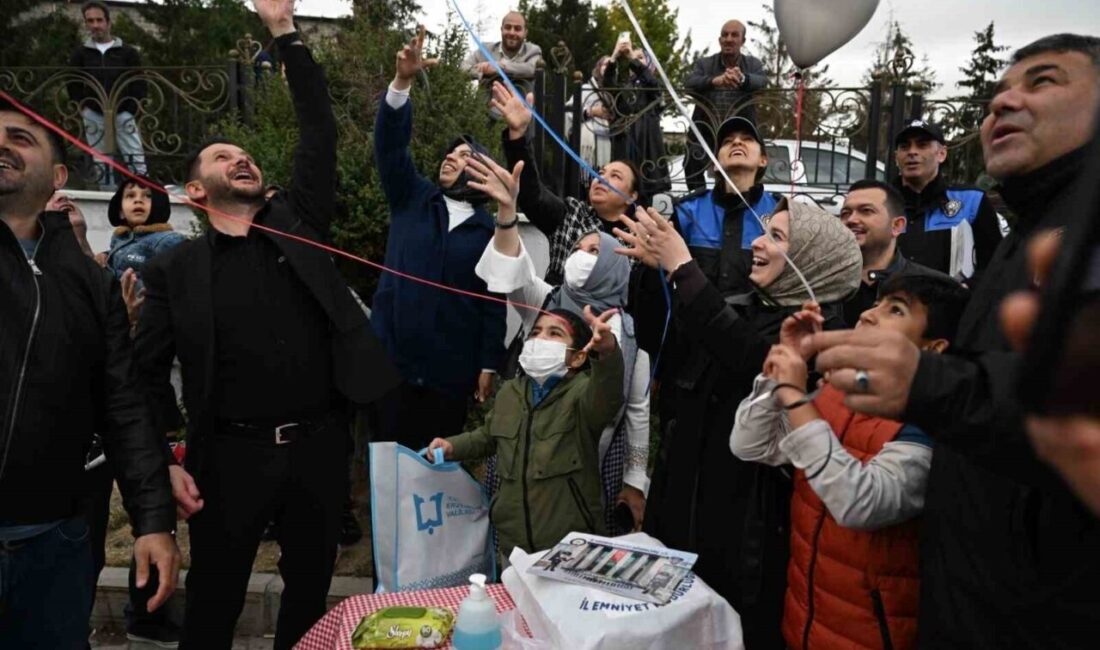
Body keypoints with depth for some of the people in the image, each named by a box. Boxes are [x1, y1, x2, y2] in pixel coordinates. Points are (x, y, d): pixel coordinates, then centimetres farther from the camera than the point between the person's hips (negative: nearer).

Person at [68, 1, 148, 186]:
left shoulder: (128, 52, 3)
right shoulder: (80, 54, 8)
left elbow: (141, 85, 1)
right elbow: (73, 86, 13)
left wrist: (127, 110, -8)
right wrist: (83, 108, -1)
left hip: (122, 114, -2)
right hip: (93, 116, 2)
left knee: (136, 161, -9)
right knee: (101, 164, 6)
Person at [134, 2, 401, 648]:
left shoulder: (295, 224, 7)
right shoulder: (176, 267, 3)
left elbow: (320, 135, 1)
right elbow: (147, 370, 4)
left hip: (321, 442, 2)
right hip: (233, 452, -1)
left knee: (310, 589, 17)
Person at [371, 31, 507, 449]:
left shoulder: (488, 229, 2)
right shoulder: (411, 199, 8)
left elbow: (494, 302, 1)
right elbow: (390, 145, -7)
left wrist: (489, 365, -3)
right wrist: (402, 80, -20)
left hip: (452, 366, -1)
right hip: (393, 354, 1)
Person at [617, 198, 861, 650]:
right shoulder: (742, 306, 10)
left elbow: (747, 356, -28)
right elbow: (662, 342, 12)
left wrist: (682, 266, -24)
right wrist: (654, 269, -2)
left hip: (750, 516, -6)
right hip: (689, 497, 6)